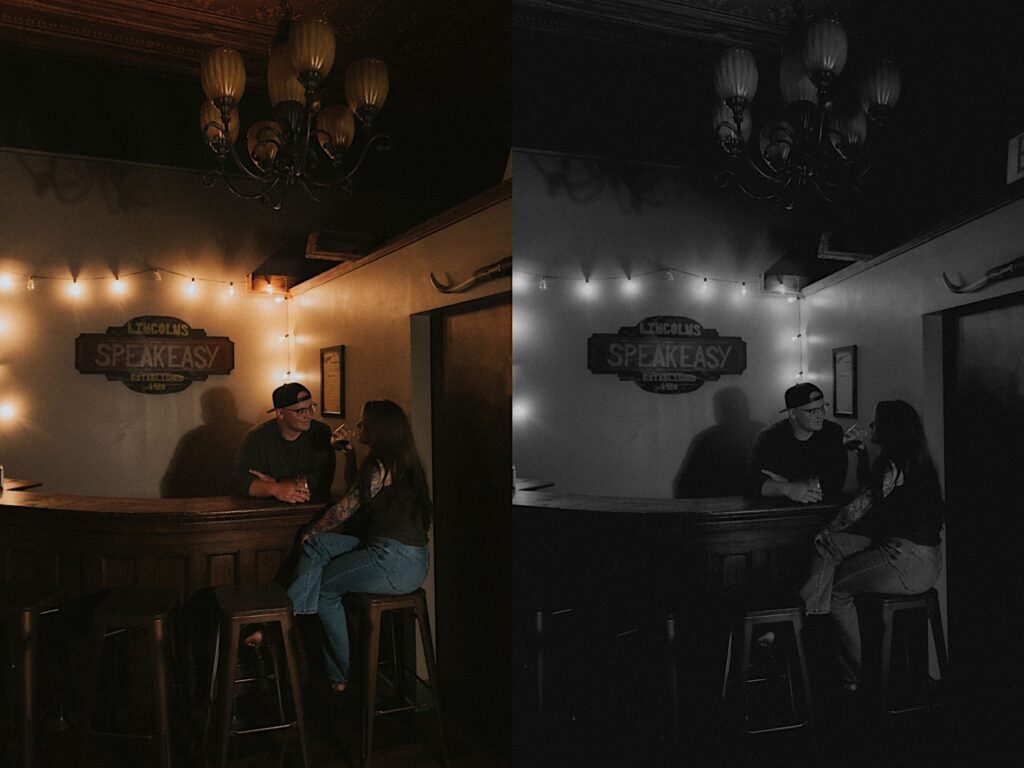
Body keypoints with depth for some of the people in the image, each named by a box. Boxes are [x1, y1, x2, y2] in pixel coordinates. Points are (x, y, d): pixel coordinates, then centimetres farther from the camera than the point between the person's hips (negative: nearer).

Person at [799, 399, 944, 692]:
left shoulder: (895, 464, -16)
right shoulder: (916, 460, 13)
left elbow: (860, 506, -11)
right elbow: (871, 497, 21)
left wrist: (828, 531, 3)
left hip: (910, 563, -9)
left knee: (837, 588, 3)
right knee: (829, 547, 7)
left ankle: (851, 676, 12)